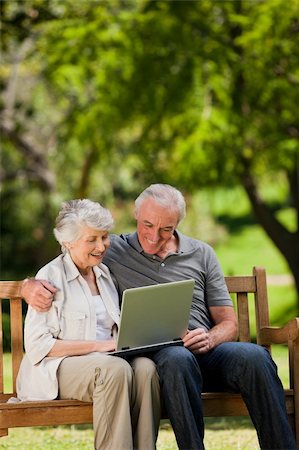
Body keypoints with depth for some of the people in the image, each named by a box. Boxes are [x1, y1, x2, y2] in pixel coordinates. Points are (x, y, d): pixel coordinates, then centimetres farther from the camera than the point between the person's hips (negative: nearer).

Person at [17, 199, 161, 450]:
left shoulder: (106, 274, 18)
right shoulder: (51, 276, -3)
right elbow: (37, 345, -10)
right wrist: (98, 345, -15)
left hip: (106, 359, 6)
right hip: (58, 368, -6)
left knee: (145, 367, -29)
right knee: (115, 369, -36)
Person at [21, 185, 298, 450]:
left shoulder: (202, 254, 18)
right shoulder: (112, 251, 13)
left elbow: (228, 324, 16)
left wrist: (210, 339, -8)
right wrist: (31, 287, -9)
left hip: (205, 351, 3)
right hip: (151, 355, -2)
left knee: (254, 356, -32)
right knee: (178, 358, -41)